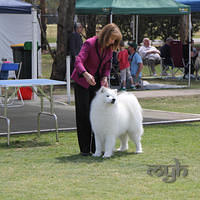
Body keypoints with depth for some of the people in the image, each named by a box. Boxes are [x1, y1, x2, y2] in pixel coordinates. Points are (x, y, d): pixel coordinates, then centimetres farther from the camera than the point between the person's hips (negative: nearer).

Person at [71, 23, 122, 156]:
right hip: (82, 81, -6)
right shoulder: (90, 43, -20)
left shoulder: (109, 48, 0)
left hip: (97, 82, 6)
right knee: (83, 114, -5)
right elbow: (78, 61, -30)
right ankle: (85, 149, -1)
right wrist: (86, 74, -47)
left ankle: (95, 147, 8)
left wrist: (105, 78, -8)